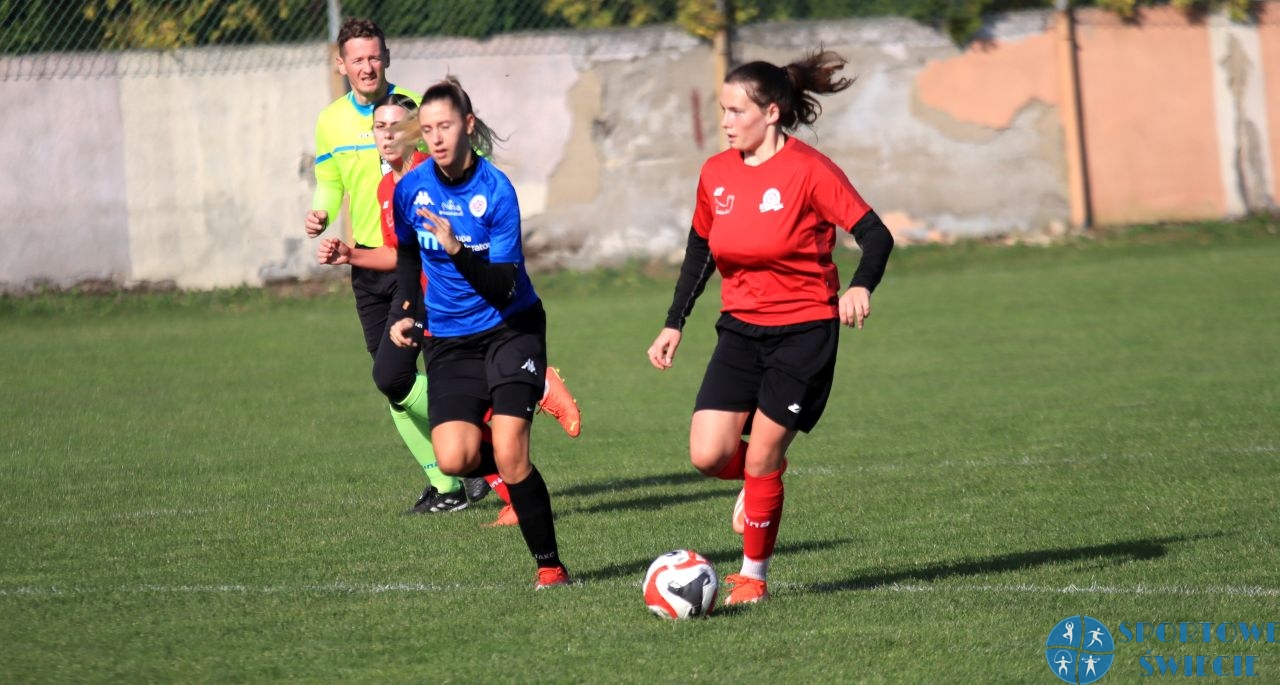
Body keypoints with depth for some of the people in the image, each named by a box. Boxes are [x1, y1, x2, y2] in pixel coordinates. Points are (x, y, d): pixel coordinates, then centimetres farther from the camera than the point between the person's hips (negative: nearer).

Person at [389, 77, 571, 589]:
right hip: (448, 339, 4)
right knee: (455, 459, -16)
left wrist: (457, 249, -35)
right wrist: (410, 313, 8)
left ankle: (550, 564, 0)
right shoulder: (410, 189, -4)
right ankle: (515, 474, 19)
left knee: (509, 454, -18)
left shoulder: (496, 192, -17)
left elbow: (503, 287, -21)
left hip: (511, 330, -4)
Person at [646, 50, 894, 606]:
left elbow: (876, 236, -16)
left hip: (804, 331, -5)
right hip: (741, 331, 5)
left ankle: (754, 574, 15)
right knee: (708, 455, -9)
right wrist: (673, 325, 14)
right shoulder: (716, 174, 4)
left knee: (760, 460, -5)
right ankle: (762, 477, 26)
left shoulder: (809, 170, -13)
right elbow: (700, 251, 17)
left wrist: (860, 289, -35)